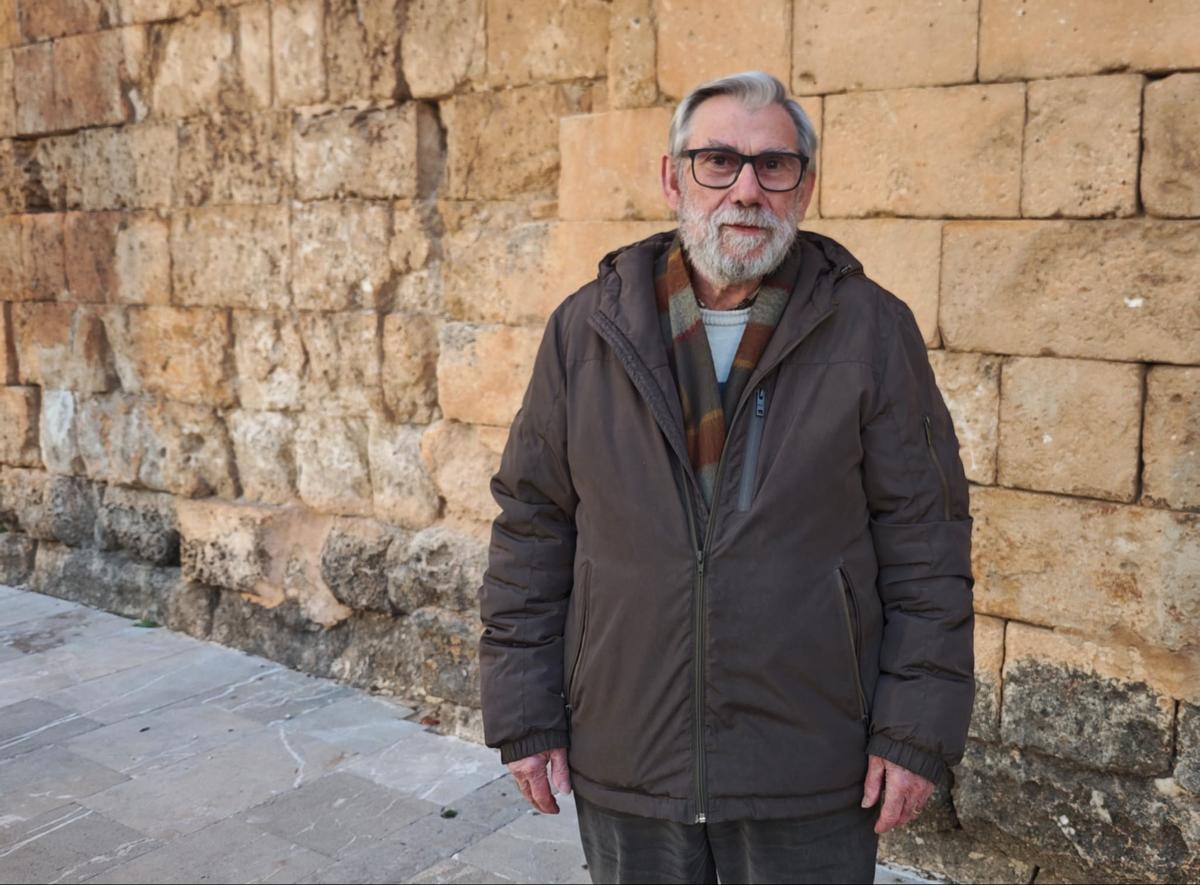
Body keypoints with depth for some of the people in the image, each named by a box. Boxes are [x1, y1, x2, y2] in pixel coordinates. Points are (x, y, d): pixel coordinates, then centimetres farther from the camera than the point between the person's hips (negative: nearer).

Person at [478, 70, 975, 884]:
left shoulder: (871, 330, -6)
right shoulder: (586, 330, -1)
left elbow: (925, 540, -4)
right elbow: (533, 526, 1)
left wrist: (918, 730, -7)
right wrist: (524, 715, 0)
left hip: (811, 776, -1)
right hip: (623, 766, 2)